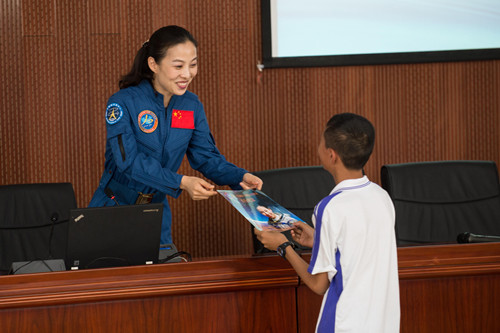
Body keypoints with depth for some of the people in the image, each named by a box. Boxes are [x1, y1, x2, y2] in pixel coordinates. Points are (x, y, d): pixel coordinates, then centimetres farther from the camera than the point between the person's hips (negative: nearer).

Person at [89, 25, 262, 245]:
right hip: (113, 209, -5)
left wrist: (240, 177, -19)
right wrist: (181, 182, -36)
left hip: (157, 213, 5)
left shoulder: (191, 105, 1)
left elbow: (206, 155, 2)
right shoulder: (122, 103, -17)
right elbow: (129, 161, -25)